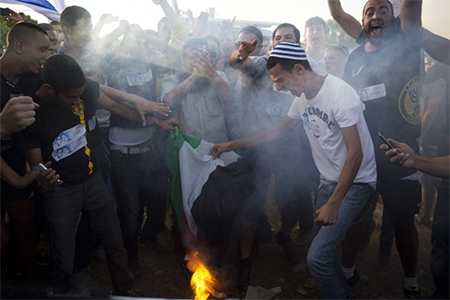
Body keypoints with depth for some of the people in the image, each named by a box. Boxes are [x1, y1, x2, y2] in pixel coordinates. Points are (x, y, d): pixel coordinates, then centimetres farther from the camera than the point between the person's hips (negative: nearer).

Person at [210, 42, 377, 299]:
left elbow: (355, 153, -23)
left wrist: (333, 204, -23)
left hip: (355, 182, -8)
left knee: (317, 257, -15)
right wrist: (232, 145, 10)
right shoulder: (303, 98, 4)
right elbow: (277, 132, 15)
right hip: (329, 181, 8)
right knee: (323, 246, 16)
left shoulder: (340, 94, -21)